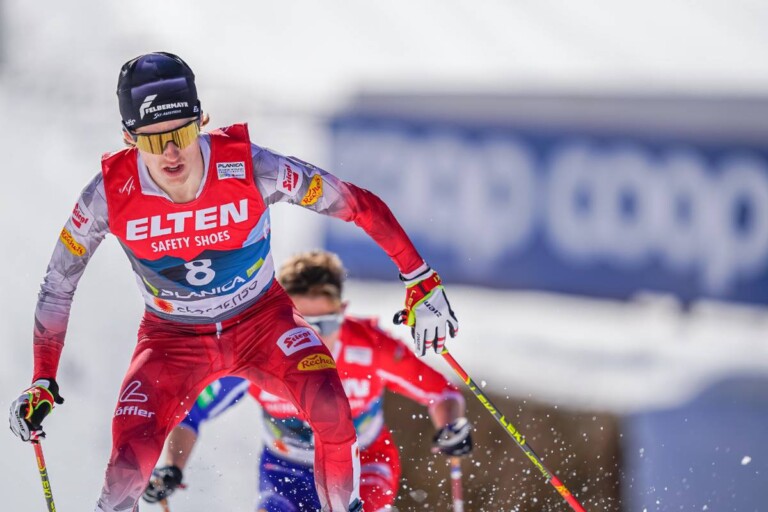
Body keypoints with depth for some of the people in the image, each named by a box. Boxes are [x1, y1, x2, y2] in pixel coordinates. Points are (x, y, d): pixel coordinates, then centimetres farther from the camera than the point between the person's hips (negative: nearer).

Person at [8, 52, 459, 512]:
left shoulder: (248, 168, -27)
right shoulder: (111, 194, -23)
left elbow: (362, 206, -16)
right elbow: (58, 286, -7)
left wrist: (422, 284, -16)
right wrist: (42, 383, -8)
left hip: (262, 322, 0)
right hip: (174, 339, 1)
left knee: (330, 405, -29)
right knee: (128, 469, -20)